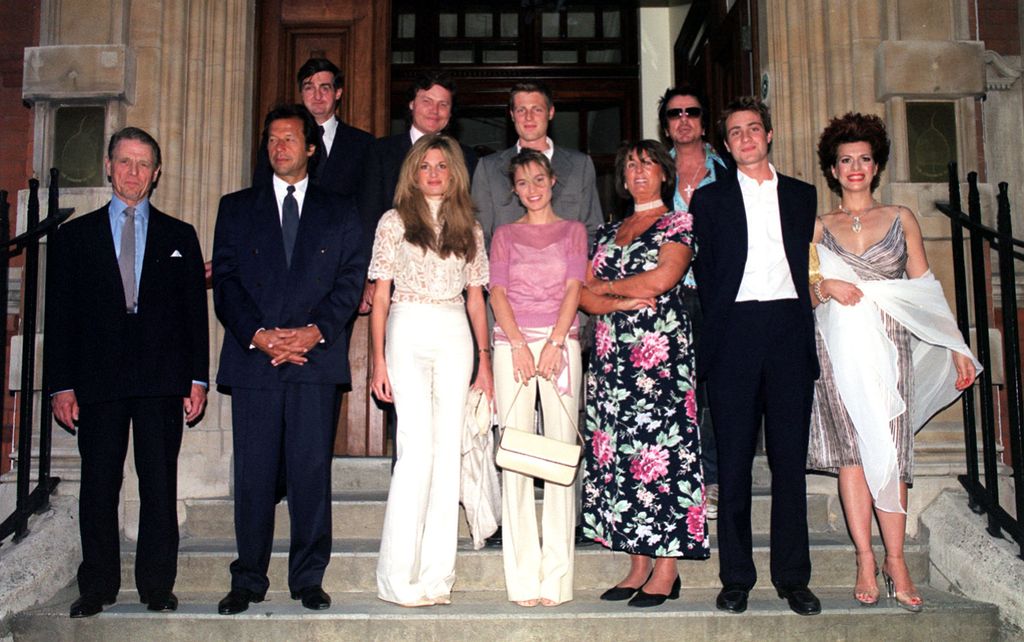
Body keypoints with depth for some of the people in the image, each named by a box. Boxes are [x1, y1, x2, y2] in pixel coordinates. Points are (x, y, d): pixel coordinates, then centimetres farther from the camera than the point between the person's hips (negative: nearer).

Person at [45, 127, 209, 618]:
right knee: (98, 486, 4)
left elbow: (195, 312, 9)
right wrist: (60, 384, -1)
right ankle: (97, 588, 15)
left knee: (160, 485, 2)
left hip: (162, 380, 0)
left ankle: (157, 586, 11)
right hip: (98, 379, 0)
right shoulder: (74, 236, 12)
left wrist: (197, 379, 1)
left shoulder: (180, 237, 12)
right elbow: (59, 315, 7)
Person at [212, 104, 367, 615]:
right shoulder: (236, 208, 15)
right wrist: (257, 334, -10)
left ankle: (308, 579, 10)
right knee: (253, 473, 2)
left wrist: (314, 331, -10)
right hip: (253, 358, 1)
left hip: (316, 358, -1)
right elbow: (225, 281, 6)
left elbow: (352, 279, 4)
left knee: (312, 471, 0)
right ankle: (248, 580, 13)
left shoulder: (340, 210, 14)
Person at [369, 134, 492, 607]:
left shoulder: (468, 228, 15)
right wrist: (378, 360, -4)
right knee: (418, 447, -12)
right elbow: (380, 296, 4)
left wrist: (484, 360, 8)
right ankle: (399, 577, -4)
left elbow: (476, 297, 15)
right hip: (409, 333, -3)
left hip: (455, 337, 3)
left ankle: (436, 576, 7)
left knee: (448, 449, 1)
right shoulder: (394, 221, 8)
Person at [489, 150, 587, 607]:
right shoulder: (504, 235, 17)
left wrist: (554, 343, -11)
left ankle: (556, 574, -2)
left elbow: (574, 287, 3)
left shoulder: (573, 231, 15)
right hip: (511, 343, 1)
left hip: (560, 342, 0)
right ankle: (522, 576, -1)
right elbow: (497, 292, 6)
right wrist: (519, 343, -10)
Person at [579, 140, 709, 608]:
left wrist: (605, 287, 1)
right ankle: (638, 565, 9)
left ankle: (666, 569, -2)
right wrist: (623, 301, -8)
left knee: (659, 446, -8)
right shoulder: (608, 232, 19)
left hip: (660, 351, -5)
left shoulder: (679, 224, 4)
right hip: (611, 354, 6)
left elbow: (661, 279, -12)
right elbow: (583, 295, 11)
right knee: (618, 449, 2)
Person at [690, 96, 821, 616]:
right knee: (733, 460, 0)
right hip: (735, 334, -1)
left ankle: (793, 577, 10)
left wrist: (800, 322, 1)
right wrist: (720, 327, -3)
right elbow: (704, 272, 6)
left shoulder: (802, 196, 16)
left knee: (790, 458, 3)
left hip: (789, 332, 2)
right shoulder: (709, 199, 11)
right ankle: (736, 578, 7)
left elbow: (808, 263, 12)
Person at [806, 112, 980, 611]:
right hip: (840, 347, 0)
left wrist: (956, 346, 6)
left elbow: (926, 288, 11)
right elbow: (804, 294, 11)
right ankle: (865, 559, 0)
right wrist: (824, 287, -11)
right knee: (853, 448, -6)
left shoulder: (901, 219, 13)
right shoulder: (819, 227, 12)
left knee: (891, 451, -5)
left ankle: (895, 560, 3)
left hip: (890, 345, 0)